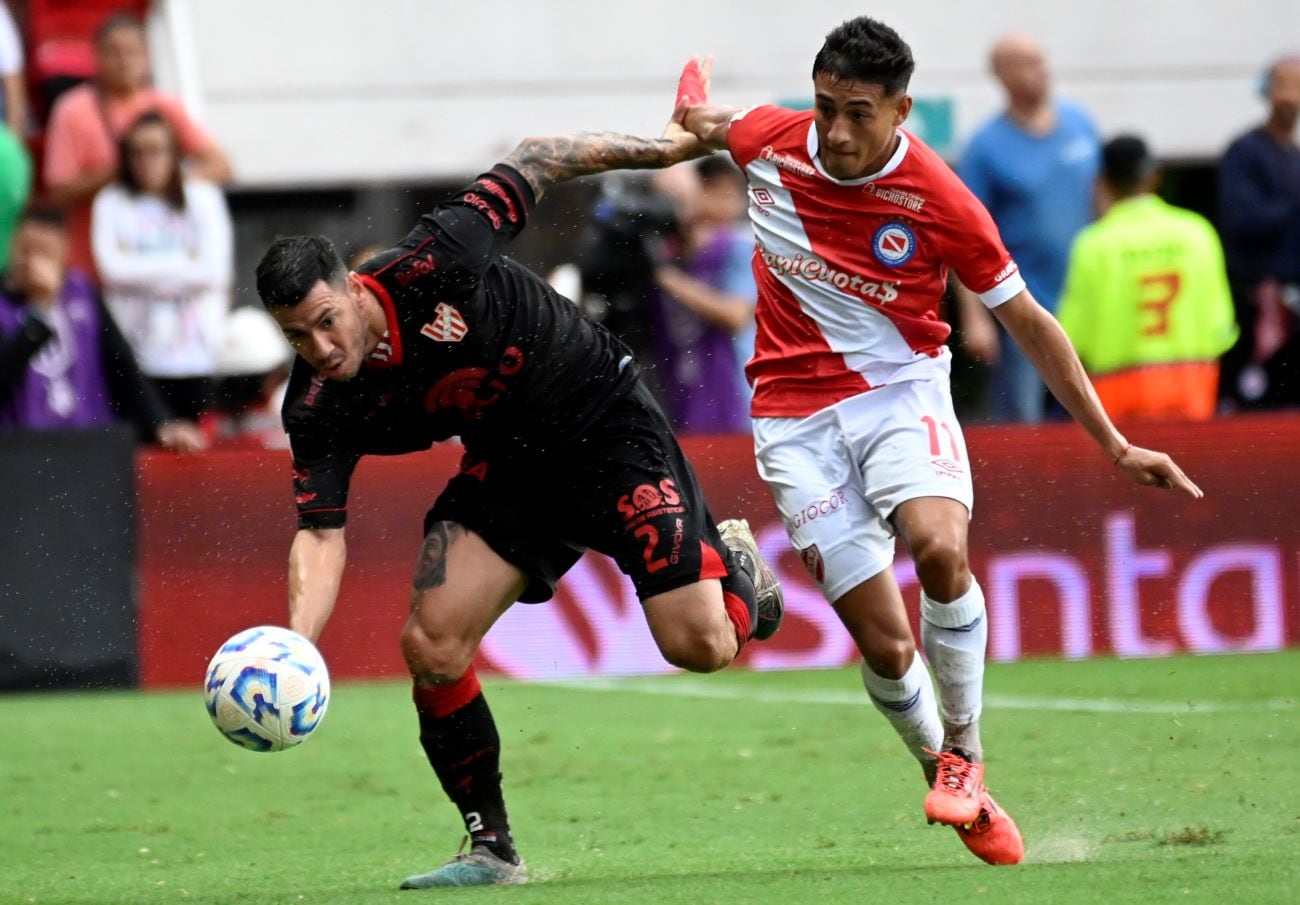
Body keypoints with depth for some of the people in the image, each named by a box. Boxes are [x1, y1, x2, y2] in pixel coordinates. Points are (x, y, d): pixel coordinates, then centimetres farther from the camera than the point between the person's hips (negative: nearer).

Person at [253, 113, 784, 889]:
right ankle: (492, 848, 3)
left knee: (699, 643, -14)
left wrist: (660, 147, -6)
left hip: (604, 420, -4)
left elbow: (531, 166, -14)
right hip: (508, 464, 4)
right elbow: (321, 533, -21)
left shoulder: (430, 267, -28)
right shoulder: (318, 410, -17)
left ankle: (731, 562, 24)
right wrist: (295, 642, -40)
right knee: (432, 645, -13)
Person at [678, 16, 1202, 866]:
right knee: (885, 645, -8)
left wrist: (1114, 444, -2)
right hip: (796, 417, 2)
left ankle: (964, 752, -11)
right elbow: (703, 120, 19)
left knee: (940, 548, -32)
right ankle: (951, 784, 18)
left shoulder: (938, 200, -13)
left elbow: (1027, 321, -3)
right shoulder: (768, 142, -8)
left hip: (902, 391, -2)